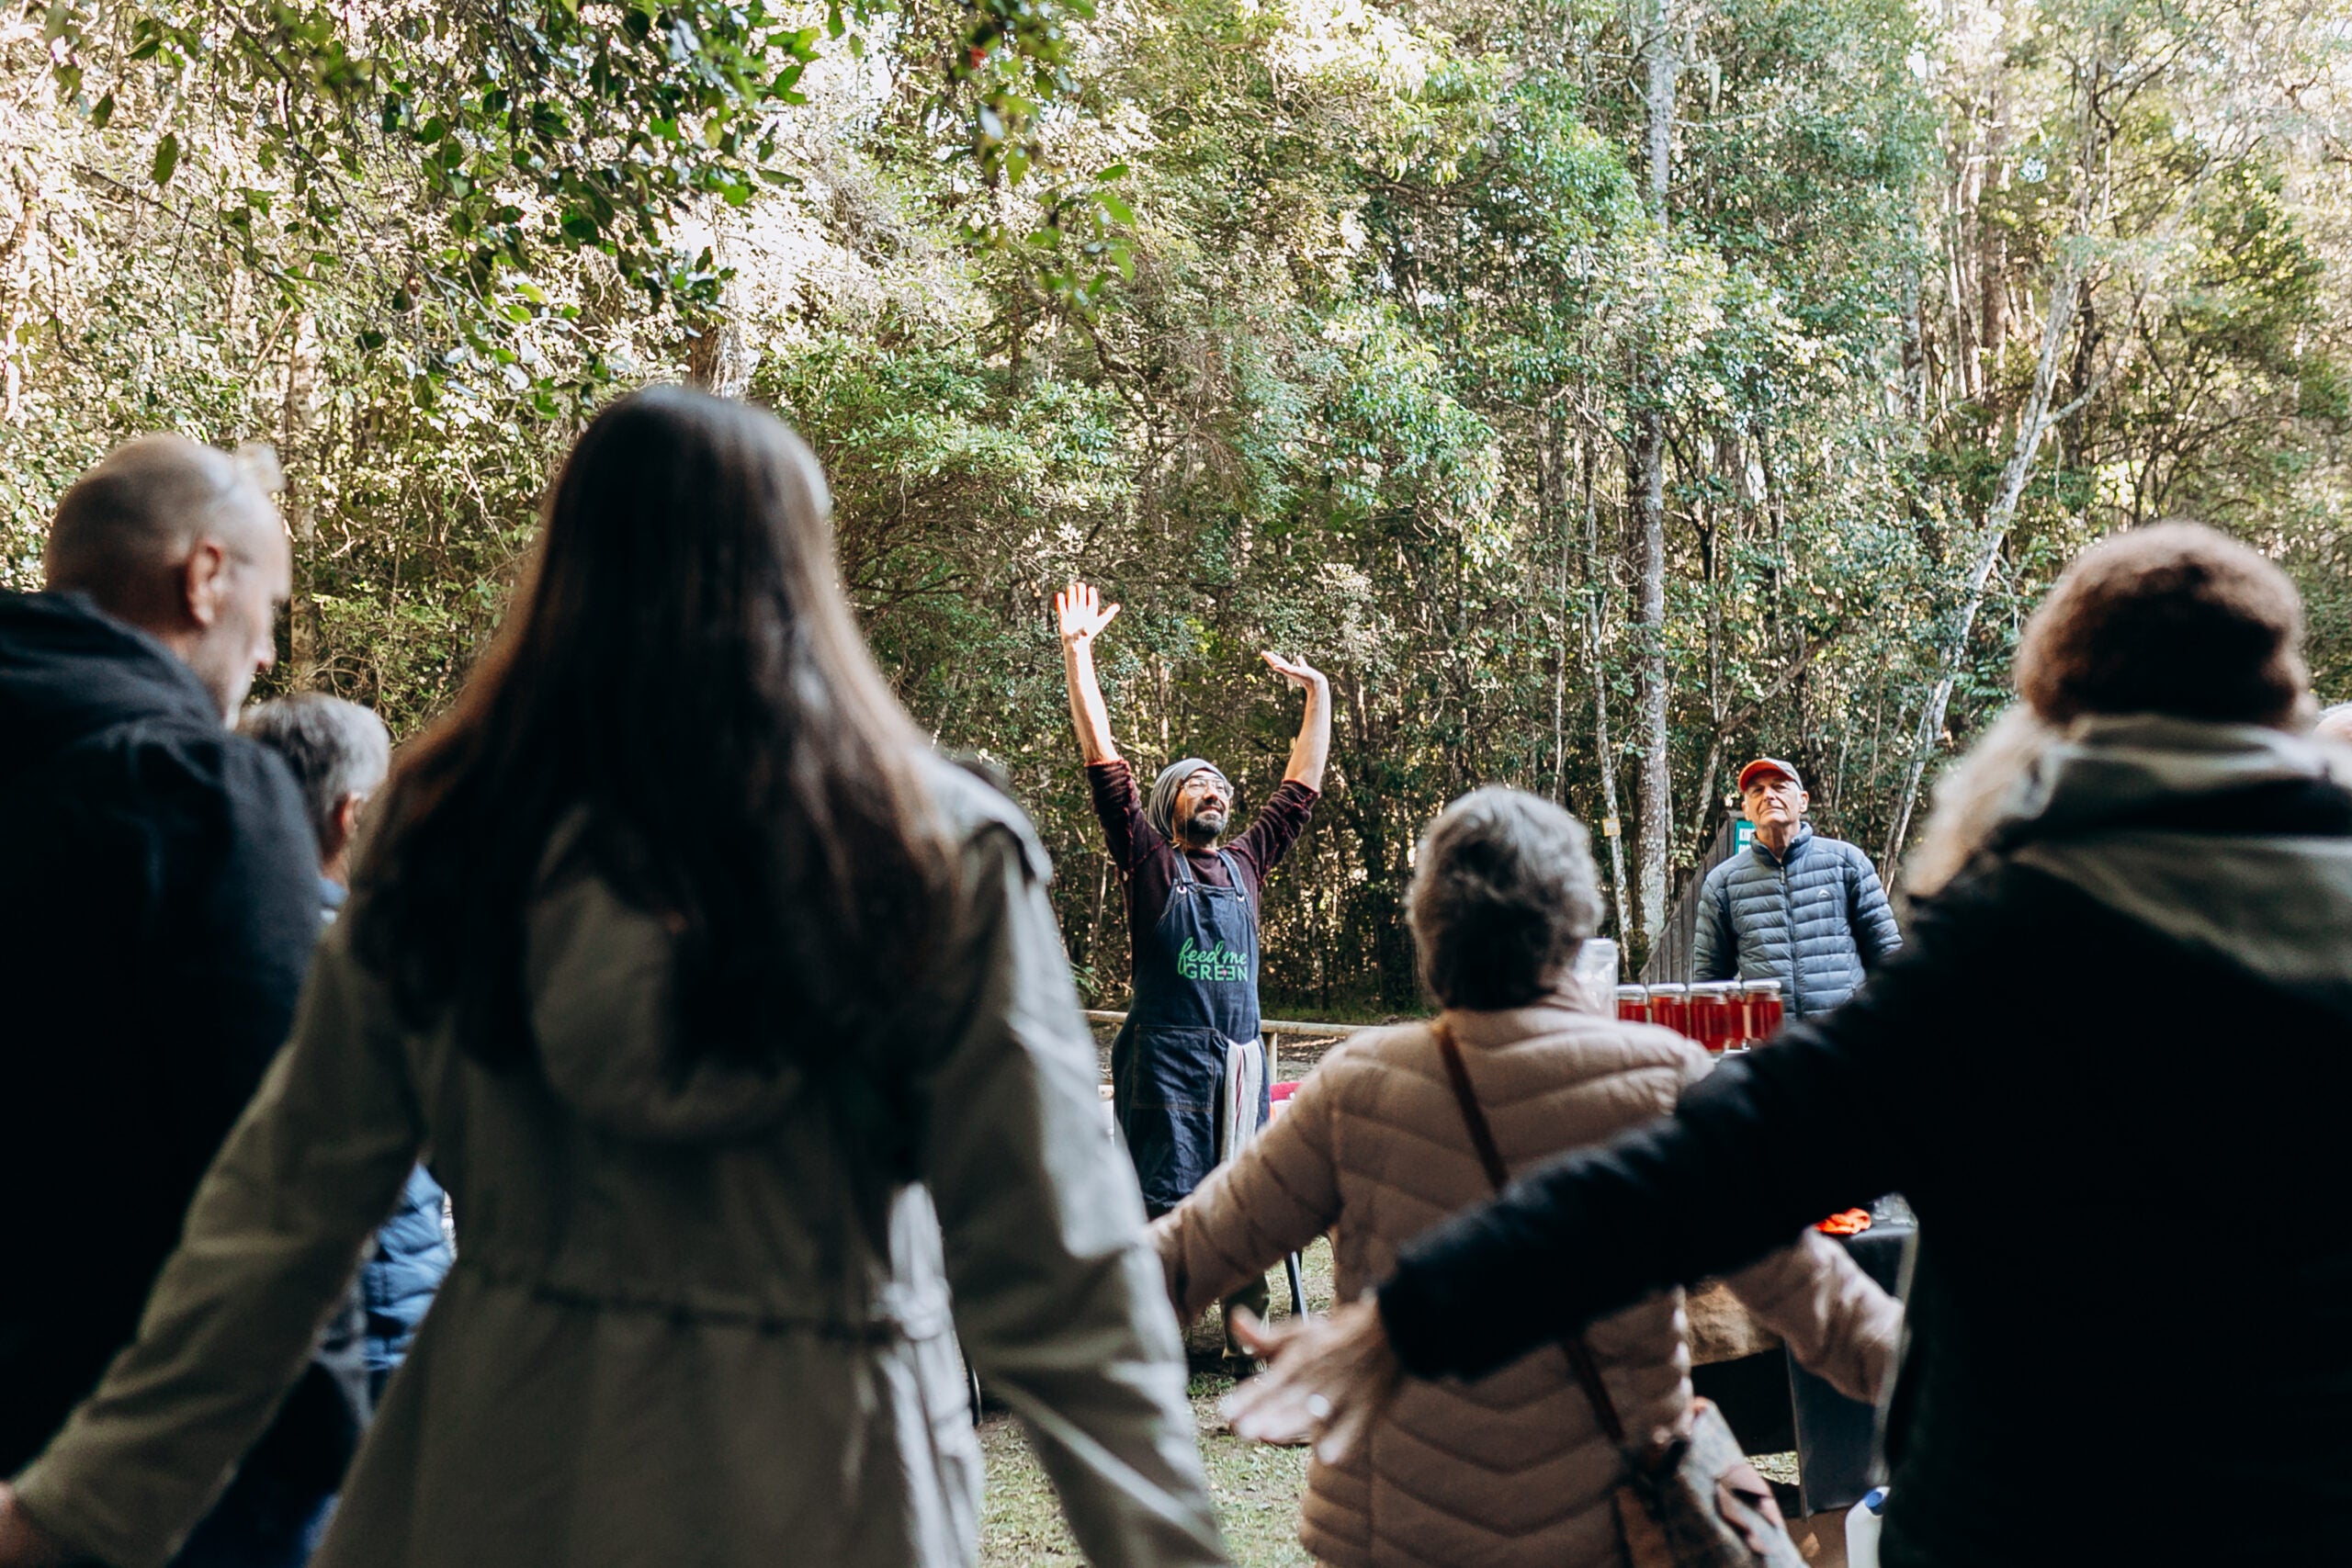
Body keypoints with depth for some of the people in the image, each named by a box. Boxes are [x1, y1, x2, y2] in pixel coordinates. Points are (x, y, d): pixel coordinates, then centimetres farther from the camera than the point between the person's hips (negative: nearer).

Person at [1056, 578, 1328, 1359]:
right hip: (1165, 1056, -4)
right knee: (1163, 1203, -4)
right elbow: (1103, 760, -3)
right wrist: (1078, 652, -7)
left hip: (1241, 1055, 5)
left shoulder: (1246, 863, 15)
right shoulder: (1150, 861, 3)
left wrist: (1318, 694, 21)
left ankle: (1247, 1338, 18)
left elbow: (1302, 785, 22)